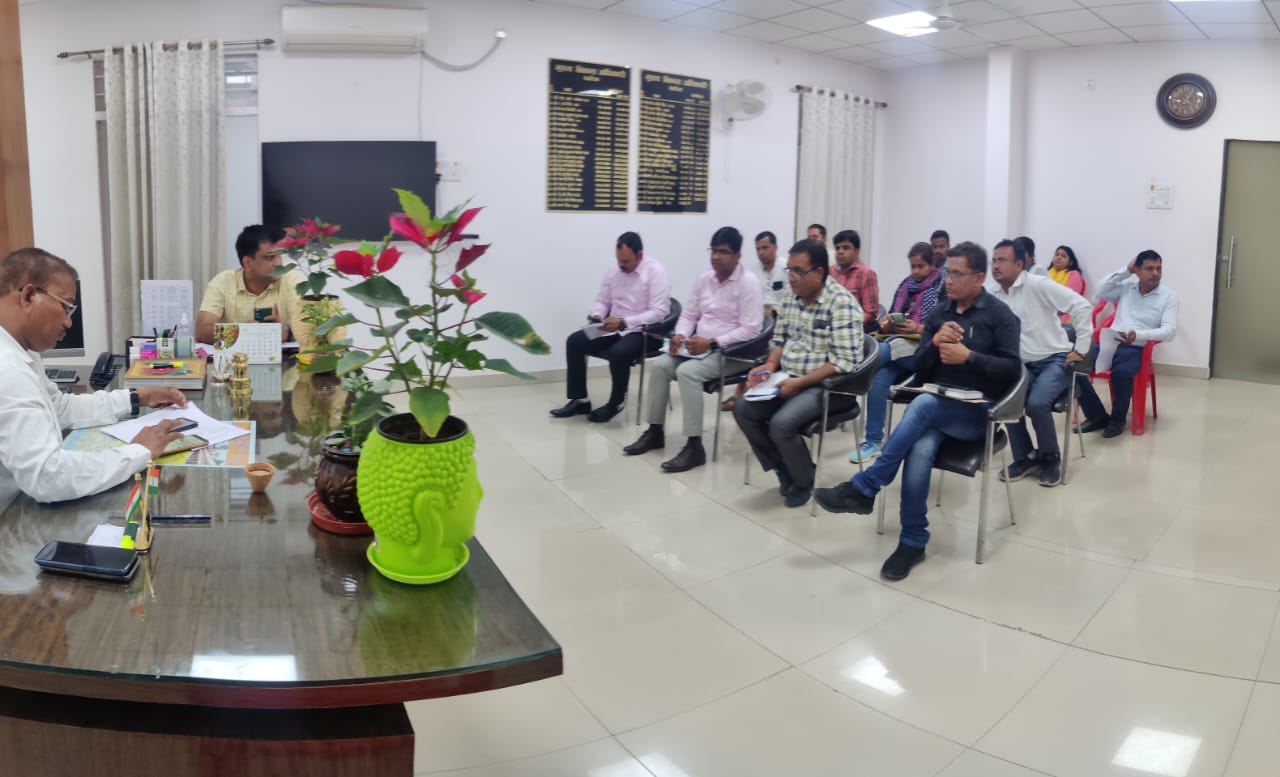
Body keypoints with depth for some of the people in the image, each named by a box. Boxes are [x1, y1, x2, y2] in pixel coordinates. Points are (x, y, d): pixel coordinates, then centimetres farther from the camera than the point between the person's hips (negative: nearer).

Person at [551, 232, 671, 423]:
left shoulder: (655, 271, -15)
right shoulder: (613, 271, 5)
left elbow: (659, 312, -21)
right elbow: (601, 300, 14)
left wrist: (623, 322, -28)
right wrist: (596, 316, -11)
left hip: (642, 332, -7)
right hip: (613, 328, 7)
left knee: (618, 353, -35)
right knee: (574, 341, -8)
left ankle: (615, 404, -9)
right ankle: (579, 400, -1)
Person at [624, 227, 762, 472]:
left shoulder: (748, 282, -12)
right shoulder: (704, 279, 10)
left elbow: (749, 330, -19)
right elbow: (689, 314, 16)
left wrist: (712, 343, -24)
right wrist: (680, 335, -7)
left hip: (729, 351, -7)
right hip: (699, 346, 7)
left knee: (686, 372, -30)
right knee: (660, 365, -12)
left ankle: (694, 446, -26)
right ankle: (655, 432, 1)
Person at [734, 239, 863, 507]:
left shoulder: (842, 304, -18)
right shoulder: (791, 298, 6)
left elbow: (843, 362, -22)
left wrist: (800, 382, -24)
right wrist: (770, 365, -4)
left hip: (827, 386, -8)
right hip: (789, 381, 8)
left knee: (781, 424, -27)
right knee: (743, 410, -8)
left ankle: (804, 481, 1)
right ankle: (784, 469, 10)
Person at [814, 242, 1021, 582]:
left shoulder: (1000, 315, 0)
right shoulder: (938, 312, 13)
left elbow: (1012, 369, -8)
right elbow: (920, 369, 9)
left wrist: (968, 356, -20)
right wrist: (935, 342, -11)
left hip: (977, 412, -4)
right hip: (938, 407, 4)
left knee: (922, 404, -36)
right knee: (920, 448, -31)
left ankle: (864, 488, -31)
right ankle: (913, 542, -23)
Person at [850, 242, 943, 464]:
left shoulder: (943, 288, 2)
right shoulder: (905, 285, 17)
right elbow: (890, 316, 18)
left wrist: (919, 328, -19)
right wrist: (886, 322, -5)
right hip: (897, 345, 4)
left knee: (879, 353, -35)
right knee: (878, 377, -26)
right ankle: (874, 440, -24)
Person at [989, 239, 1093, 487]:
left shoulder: (1038, 285, -11)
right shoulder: (994, 297, 6)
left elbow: (1082, 306, -16)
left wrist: (1081, 348, -14)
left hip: (1054, 360, -5)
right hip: (1023, 364, 5)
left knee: (1036, 403, -29)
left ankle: (1051, 457, -2)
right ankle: (1026, 457, 0)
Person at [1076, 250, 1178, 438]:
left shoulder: (1168, 296, 3)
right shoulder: (1126, 287, 15)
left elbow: (1170, 331, -8)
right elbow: (1100, 292, 3)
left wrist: (1138, 335, -26)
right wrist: (1125, 270, 2)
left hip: (1136, 349, -4)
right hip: (1109, 343, 4)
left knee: (1121, 372, -38)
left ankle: (1117, 419, -10)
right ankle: (1097, 416, -7)